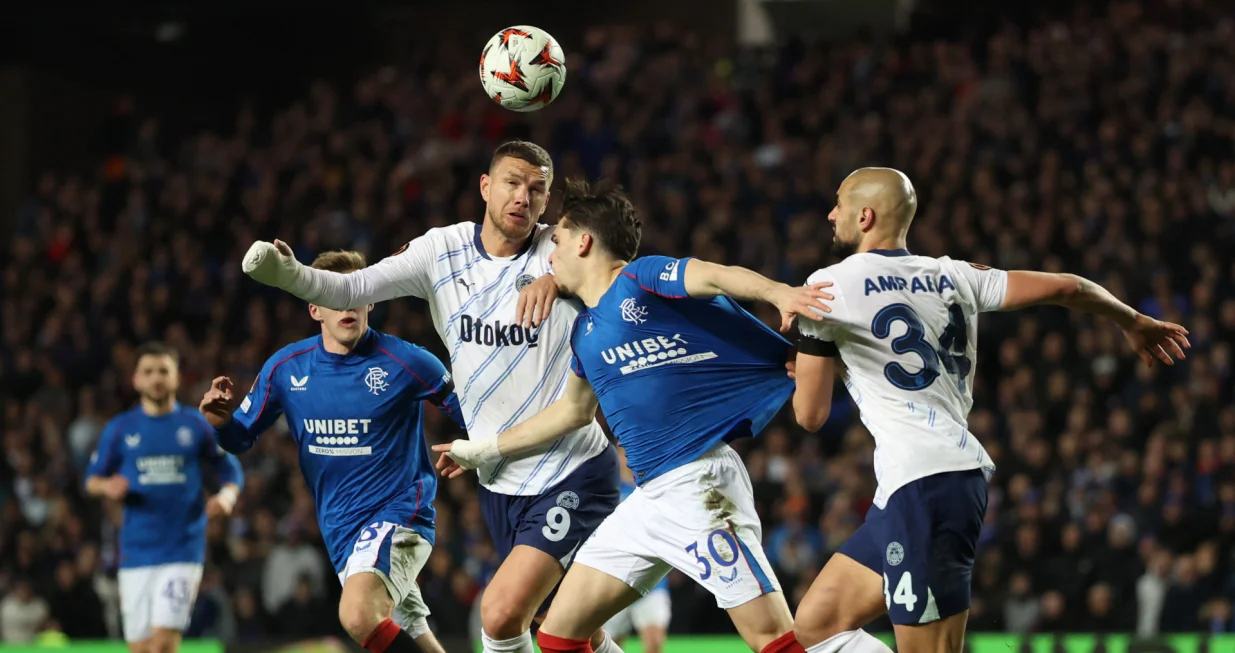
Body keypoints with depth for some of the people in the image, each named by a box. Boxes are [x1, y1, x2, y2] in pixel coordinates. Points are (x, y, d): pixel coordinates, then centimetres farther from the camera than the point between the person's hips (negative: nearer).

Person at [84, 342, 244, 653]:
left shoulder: (196, 425, 4)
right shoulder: (119, 429, 7)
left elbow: (230, 470, 10)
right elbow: (92, 479, 12)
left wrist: (227, 496, -11)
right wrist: (107, 486, -12)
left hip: (183, 548, -2)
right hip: (136, 553, 2)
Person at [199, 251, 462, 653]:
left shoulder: (403, 362, -11)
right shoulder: (285, 368, 1)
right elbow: (240, 438, 8)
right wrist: (221, 421, -14)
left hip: (398, 514, -6)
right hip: (340, 531, 6)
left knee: (358, 616, -30)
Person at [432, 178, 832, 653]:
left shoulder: (642, 277, -4)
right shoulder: (585, 331, 19)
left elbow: (719, 276, -22)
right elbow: (573, 410, 35)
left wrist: (780, 293, -43)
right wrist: (484, 451, 43)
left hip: (698, 484, -9)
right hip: (648, 498, 9)